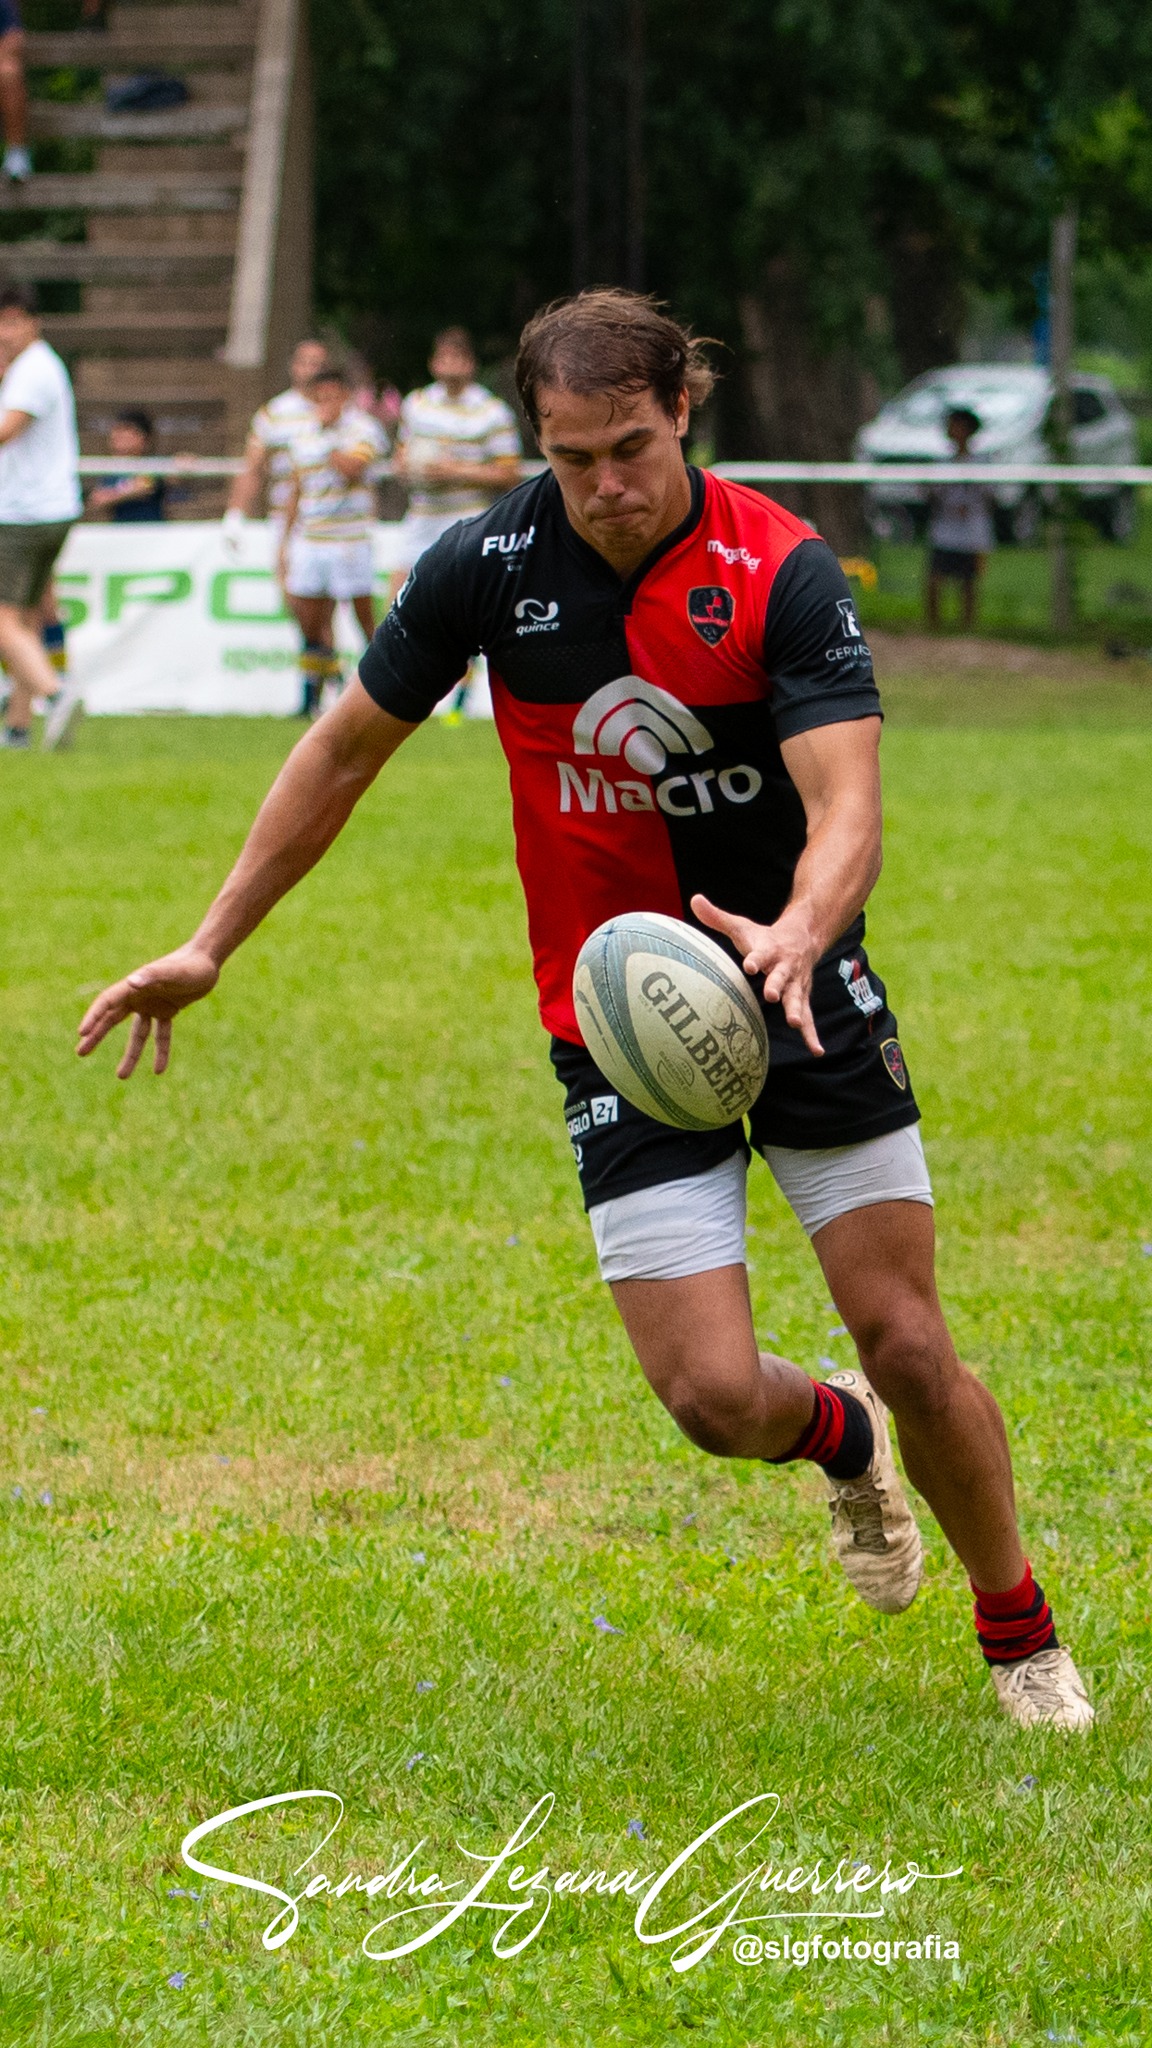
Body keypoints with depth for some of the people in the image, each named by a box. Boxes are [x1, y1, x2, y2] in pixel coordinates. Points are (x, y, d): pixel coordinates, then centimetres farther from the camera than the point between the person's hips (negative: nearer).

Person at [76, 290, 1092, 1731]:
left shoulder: (781, 572, -17)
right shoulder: (487, 566, -9)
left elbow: (847, 811, -27)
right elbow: (348, 747, 6)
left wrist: (798, 935, -49)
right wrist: (210, 944, 7)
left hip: (804, 1002, -1)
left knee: (907, 1346, -4)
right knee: (714, 1395, -9)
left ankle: (1020, 1636, 22)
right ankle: (840, 1439, 29)